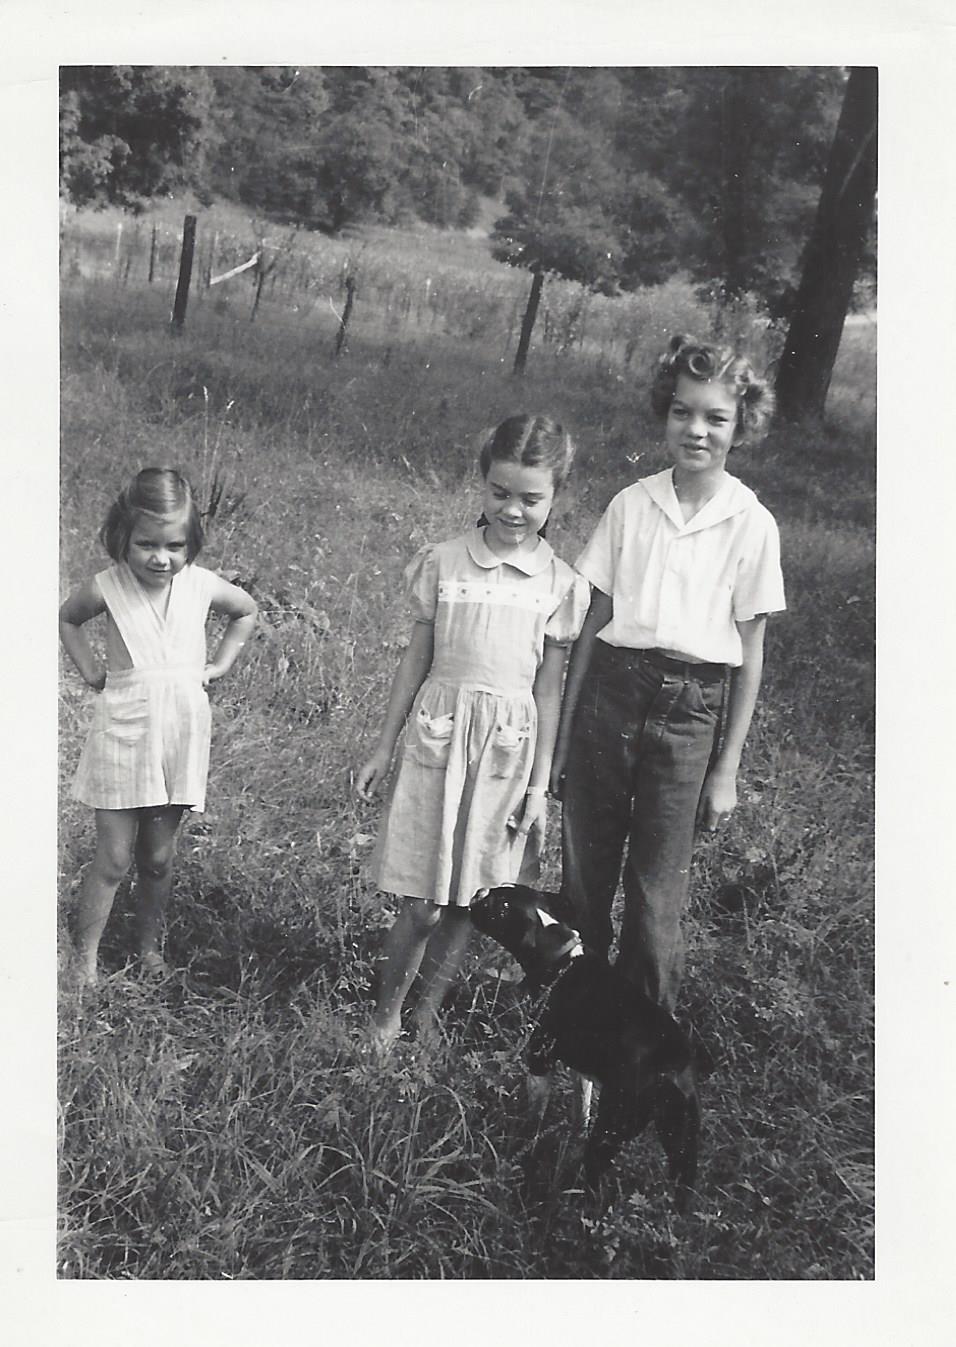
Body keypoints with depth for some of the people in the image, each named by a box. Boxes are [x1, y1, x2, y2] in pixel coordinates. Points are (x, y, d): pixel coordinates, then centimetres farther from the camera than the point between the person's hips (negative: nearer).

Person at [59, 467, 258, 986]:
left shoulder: (201, 585, -5)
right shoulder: (108, 588, -10)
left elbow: (246, 611, 17)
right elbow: (67, 618, 13)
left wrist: (220, 664, 9)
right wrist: (90, 671, 4)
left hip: (180, 737, 2)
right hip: (123, 735, -2)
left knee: (158, 859, 12)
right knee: (113, 859, 0)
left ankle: (149, 948, 30)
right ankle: (84, 961, 13)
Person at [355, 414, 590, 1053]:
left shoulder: (561, 584, -1)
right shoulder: (444, 562, -2)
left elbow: (549, 689, 2)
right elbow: (418, 658, 5)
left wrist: (539, 784, 2)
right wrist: (384, 749, 9)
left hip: (509, 746, 1)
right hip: (439, 731, -1)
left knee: (465, 901, 9)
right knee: (423, 902, 0)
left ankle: (427, 1016, 28)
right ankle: (385, 1017, 21)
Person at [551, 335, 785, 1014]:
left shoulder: (753, 525, -3)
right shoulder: (631, 505, 3)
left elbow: (750, 655, 1)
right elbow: (592, 622, 6)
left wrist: (727, 770, 0)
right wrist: (563, 733, 5)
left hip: (690, 711, -2)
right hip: (609, 692, 2)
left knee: (656, 895, 3)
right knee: (585, 875, 9)